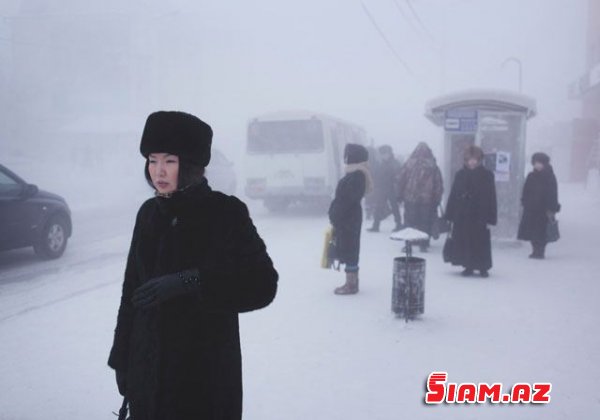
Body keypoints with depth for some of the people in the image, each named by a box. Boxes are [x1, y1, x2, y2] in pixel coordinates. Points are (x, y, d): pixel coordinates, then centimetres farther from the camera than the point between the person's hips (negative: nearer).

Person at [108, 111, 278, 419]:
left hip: (206, 372, -4)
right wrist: (122, 357, 11)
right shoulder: (149, 214, 4)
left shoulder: (225, 212, -10)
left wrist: (189, 281, -26)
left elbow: (262, 284, -18)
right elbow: (131, 290, 10)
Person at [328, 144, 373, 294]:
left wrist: (335, 219, -17)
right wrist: (335, 217, 15)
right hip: (349, 217, 10)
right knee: (349, 249, 14)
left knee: (348, 250, -4)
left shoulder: (356, 176, -19)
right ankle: (352, 282, 22)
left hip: (347, 218, -10)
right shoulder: (356, 173, 12)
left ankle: (351, 285, 2)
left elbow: (346, 200, -21)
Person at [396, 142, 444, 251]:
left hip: (410, 198, 0)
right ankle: (423, 244, 7)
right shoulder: (433, 166, 0)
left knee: (409, 222, 7)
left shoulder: (409, 164, -1)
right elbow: (439, 184, 2)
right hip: (427, 199, 0)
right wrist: (437, 200, 8)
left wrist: (400, 196, 9)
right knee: (425, 223, 8)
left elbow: (400, 180, 1)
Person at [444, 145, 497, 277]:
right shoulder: (460, 174, 6)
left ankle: (483, 267, 15)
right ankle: (468, 266, 18)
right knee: (464, 241, 5)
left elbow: (491, 198, -3)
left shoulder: (487, 175, -2)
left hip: (480, 216, -2)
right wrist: (449, 215, 3)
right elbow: (453, 195, 7)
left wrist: (491, 218, -8)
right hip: (462, 215, 3)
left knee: (480, 241, 1)